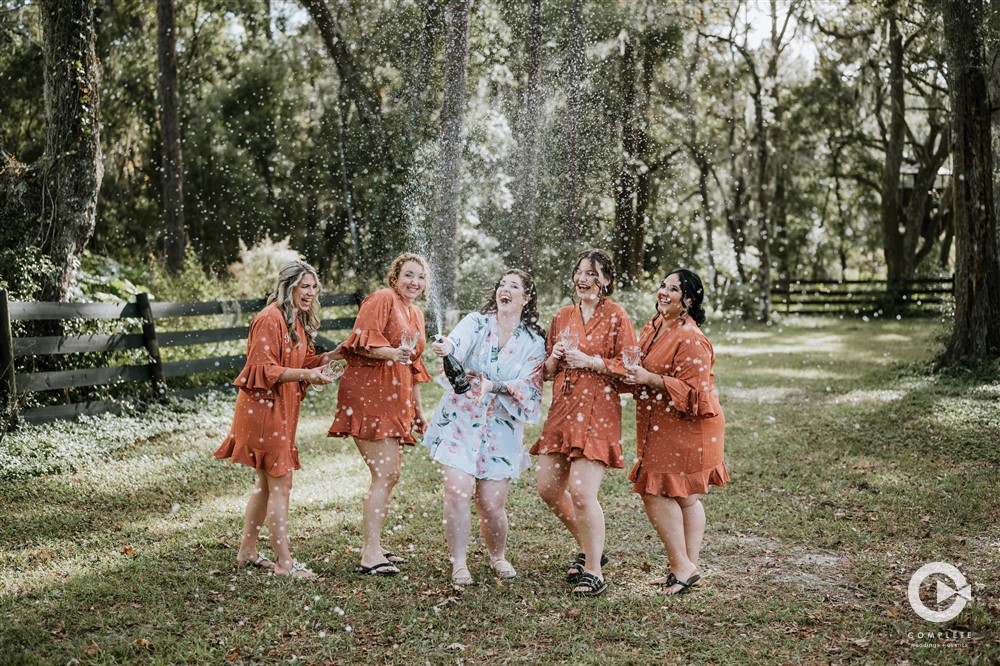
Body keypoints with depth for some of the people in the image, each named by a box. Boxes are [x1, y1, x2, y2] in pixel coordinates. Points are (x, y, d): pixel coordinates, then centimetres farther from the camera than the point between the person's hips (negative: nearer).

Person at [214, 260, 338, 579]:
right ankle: (284, 562, 0)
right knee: (280, 484, -7)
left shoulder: (298, 320, 13)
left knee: (267, 482, 16)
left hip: (281, 409, 10)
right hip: (264, 407, -10)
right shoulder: (270, 319, -18)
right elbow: (264, 370, -21)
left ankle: (247, 551, 27)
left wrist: (324, 359, 1)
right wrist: (305, 374, -28)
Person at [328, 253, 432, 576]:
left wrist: (418, 409, 25)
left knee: (390, 475, 8)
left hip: (394, 400, 9)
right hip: (368, 394, -9)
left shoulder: (416, 315, 21)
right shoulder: (381, 299, -5)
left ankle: (372, 546, 17)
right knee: (385, 474, -13)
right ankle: (370, 555, -10)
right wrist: (393, 352, -33)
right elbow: (362, 341, -17)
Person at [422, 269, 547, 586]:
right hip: (460, 419, 0)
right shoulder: (476, 322, 0)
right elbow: (458, 341, -23)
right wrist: (446, 347, -47)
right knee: (458, 490, -15)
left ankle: (498, 556, 27)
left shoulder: (534, 342, 2)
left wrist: (494, 386, -25)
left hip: (501, 428, 1)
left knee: (491, 503, -2)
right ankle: (459, 563, 1)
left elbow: (529, 388, -7)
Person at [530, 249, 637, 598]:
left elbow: (628, 367, -7)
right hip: (562, 411, 7)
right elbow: (547, 370, 21)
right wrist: (555, 358, -1)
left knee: (582, 492, -13)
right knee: (548, 487, 7)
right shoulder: (563, 316, 15)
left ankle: (593, 572, 1)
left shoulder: (615, 316, -1)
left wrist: (589, 361, -15)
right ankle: (588, 548, 28)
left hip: (597, 412, -7)